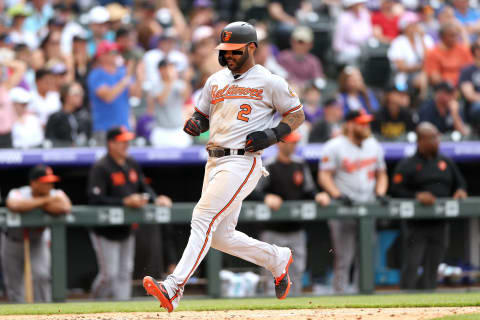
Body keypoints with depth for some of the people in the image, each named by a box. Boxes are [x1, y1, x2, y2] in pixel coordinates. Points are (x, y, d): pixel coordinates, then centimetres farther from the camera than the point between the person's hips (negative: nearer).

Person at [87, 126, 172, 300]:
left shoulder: (132, 165, 8)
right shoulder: (101, 168, -16)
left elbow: (144, 188, 14)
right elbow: (95, 198, -25)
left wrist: (155, 199, -8)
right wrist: (125, 202, -30)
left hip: (126, 229, 7)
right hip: (105, 232, -7)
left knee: (125, 273, 9)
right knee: (109, 274, -5)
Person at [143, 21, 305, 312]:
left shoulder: (270, 82, -1)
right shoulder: (216, 81, 16)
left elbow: (297, 115, 5)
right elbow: (202, 114, 24)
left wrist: (272, 135, -12)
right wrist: (195, 124, 0)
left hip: (242, 162, -8)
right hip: (215, 161, 8)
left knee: (203, 219, -20)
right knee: (221, 236, 10)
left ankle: (174, 288, -27)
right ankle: (277, 259, 31)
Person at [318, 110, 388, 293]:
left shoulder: (374, 146, 15)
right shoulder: (334, 147, -3)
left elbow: (381, 174, 21)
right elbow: (324, 176, -6)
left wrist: (380, 194, 2)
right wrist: (338, 195, -20)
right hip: (342, 209, -6)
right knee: (343, 257, -9)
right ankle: (340, 291, -7)